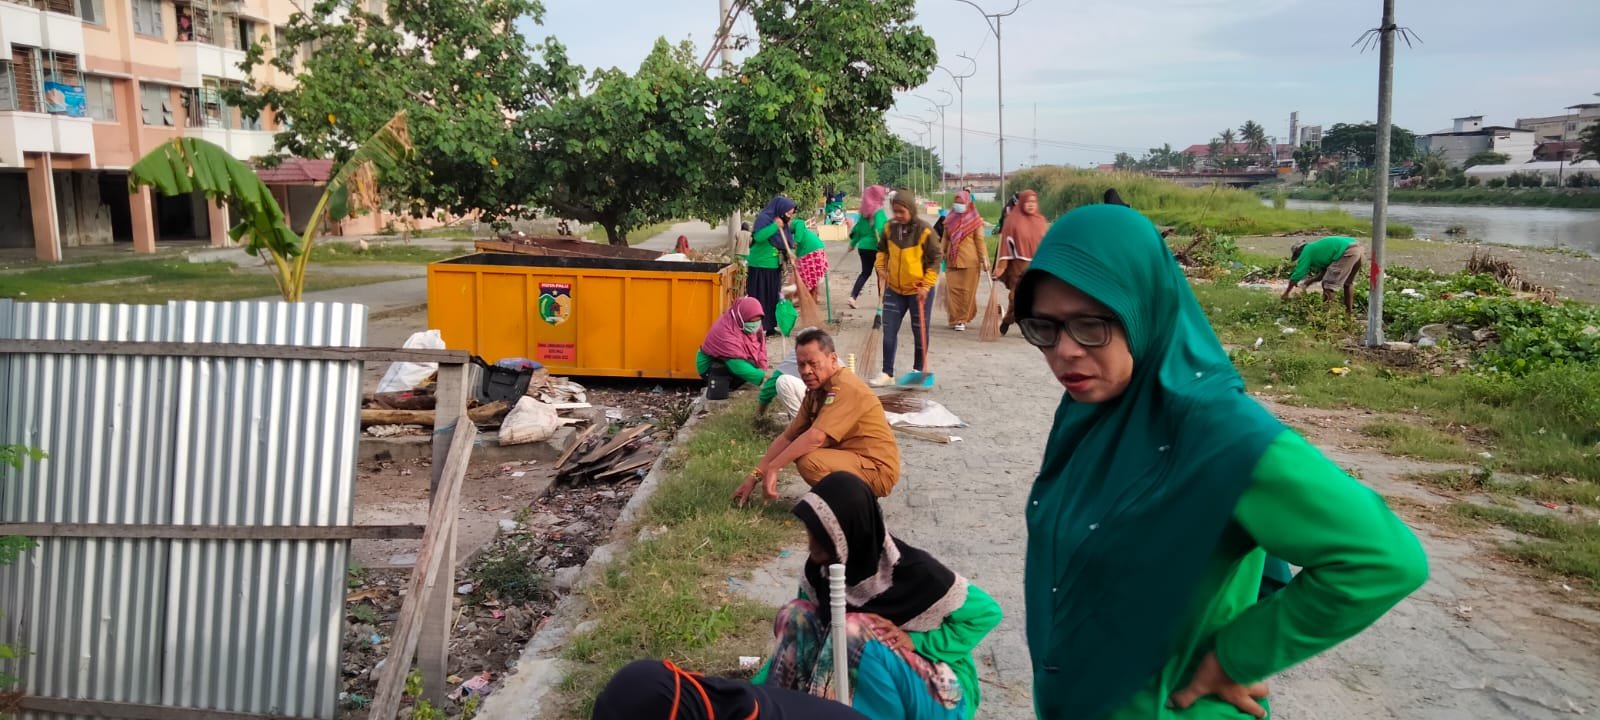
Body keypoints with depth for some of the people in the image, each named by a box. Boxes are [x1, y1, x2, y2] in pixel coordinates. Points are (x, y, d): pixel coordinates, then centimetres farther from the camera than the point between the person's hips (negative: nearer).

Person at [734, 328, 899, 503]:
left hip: (878, 469, -9)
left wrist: (772, 468, -27)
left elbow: (815, 438, -31)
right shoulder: (817, 389, 8)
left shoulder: (845, 388, -22)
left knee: (809, 461, -27)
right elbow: (787, 437, 8)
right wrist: (755, 476, 1)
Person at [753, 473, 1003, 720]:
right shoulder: (820, 567, -10)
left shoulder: (912, 571, -27)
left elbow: (986, 612, -17)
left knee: (853, 632, -31)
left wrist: (916, 641, -23)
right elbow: (795, 637, -1)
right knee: (796, 615, -13)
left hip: (934, 686, -6)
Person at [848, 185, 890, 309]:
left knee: (865, 272, 15)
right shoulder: (879, 212, -12)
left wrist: (853, 243, 23)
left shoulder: (865, 212, 7)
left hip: (863, 246, 6)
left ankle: (853, 296, 0)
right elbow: (879, 228, -26)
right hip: (875, 247, -6)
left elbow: (858, 228, 13)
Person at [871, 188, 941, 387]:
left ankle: (919, 369, 25)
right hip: (894, 289, 4)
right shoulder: (890, 227, -3)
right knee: (889, 331, 2)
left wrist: (926, 286, -15)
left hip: (918, 290, -4)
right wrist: (881, 267, -1)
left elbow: (935, 260, -11)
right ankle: (887, 373, 9)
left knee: (920, 332, 9)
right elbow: (882, 249, 15)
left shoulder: (924, 231, -15)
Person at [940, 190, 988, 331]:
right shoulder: (950, 219, 10)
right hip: (952, 260, 4)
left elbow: (980, 240, -4)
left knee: (967, 291, 1)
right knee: (952, 289, 0)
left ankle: (962, 319, 10)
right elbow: (945, 239, 15)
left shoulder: (975, 221, -2)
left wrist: (984, 259, -9)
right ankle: (955, 318, 9)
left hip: (969, 261, -3)